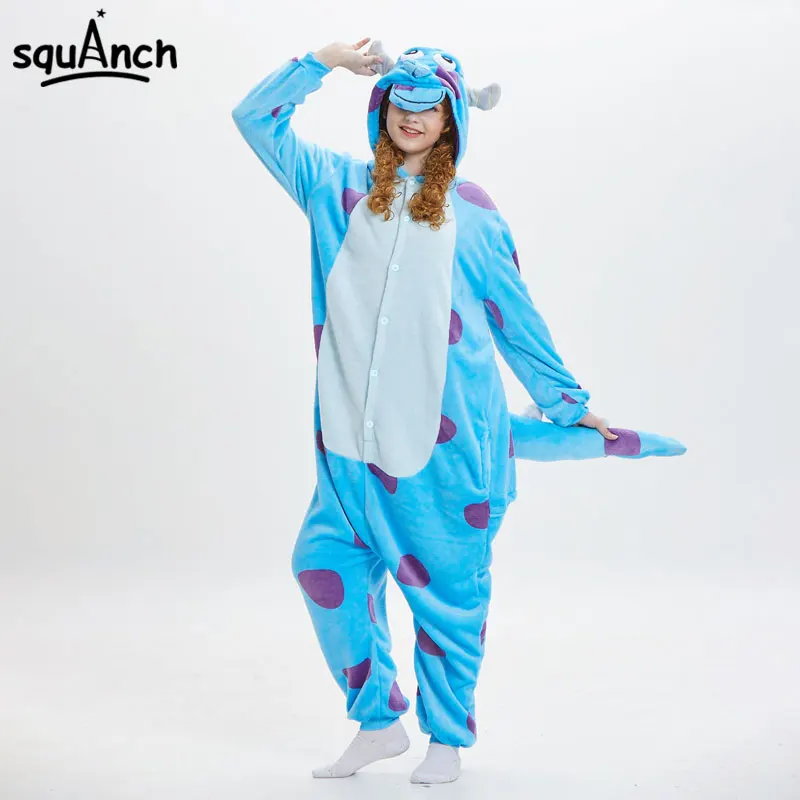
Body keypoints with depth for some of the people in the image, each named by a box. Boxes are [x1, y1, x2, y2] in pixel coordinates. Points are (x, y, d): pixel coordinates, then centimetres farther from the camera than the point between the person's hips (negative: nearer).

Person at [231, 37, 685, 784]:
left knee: (447, 586, 5)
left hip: (448, 433, -2)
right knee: (324, 562, -5)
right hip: (356, 430, 2)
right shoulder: (338, 187, 11)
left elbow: (515, 315, 12)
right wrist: (323, 61, 4)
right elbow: (255, 116, 12)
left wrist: (569, 400, 14)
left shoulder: (470, 209, 7)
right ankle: (376, 721, 15)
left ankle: (447, 737, 24)